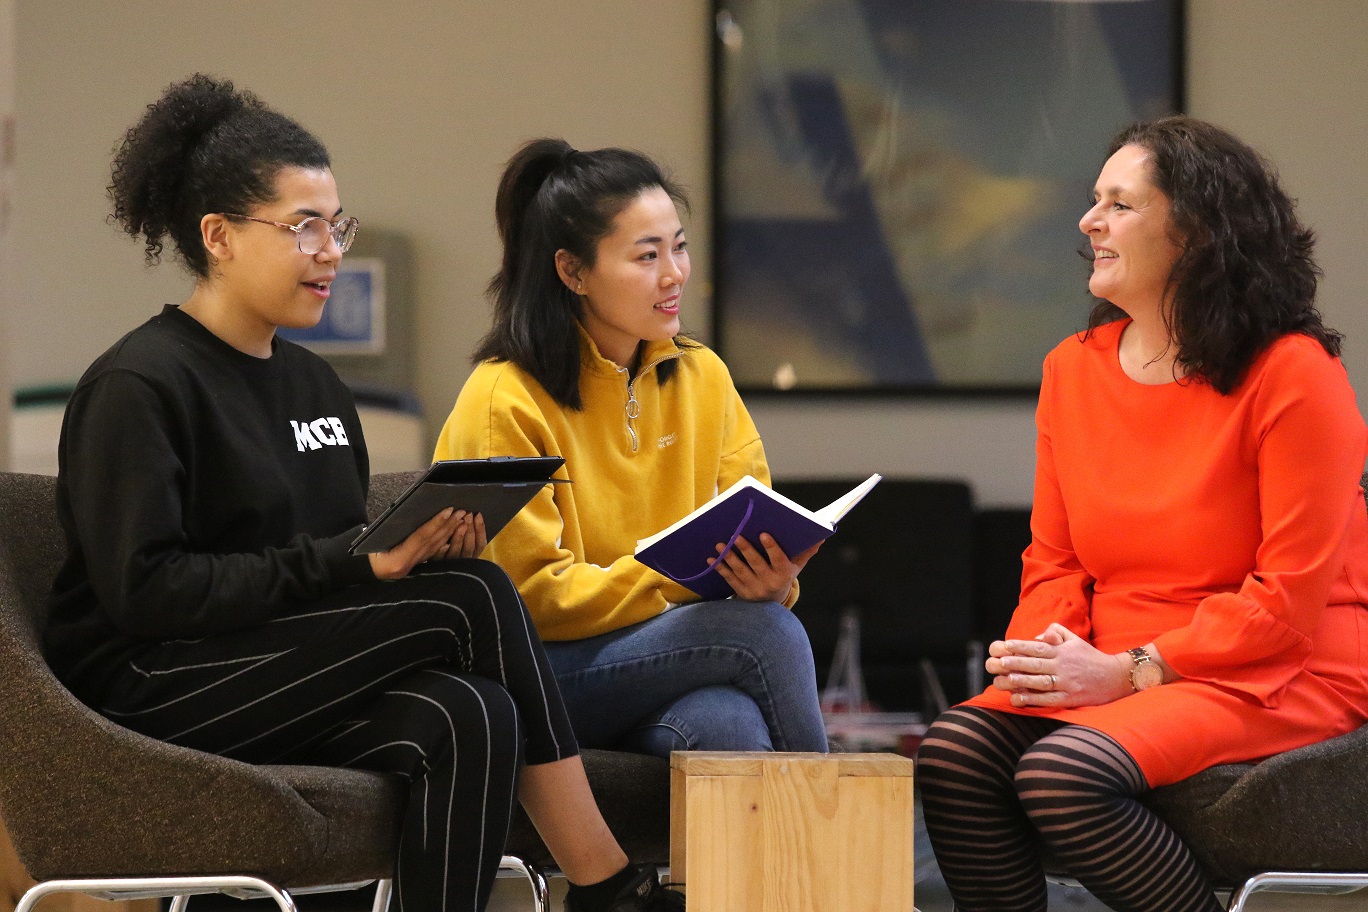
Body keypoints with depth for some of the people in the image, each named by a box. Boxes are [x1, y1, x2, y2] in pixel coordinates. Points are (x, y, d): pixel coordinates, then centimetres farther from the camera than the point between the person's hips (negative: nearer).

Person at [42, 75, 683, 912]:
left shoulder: (315, 385, 17)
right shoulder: (139, 387, -9)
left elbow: (343, 554, 20)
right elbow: (143, 589, -19)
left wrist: (418, 545, -5)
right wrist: (346, 561, -22)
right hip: (150, 688, -7)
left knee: (466, 716, -26)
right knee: (476, 599, -20)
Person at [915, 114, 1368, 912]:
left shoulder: (1293, 374, -10)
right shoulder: (1075, 369, 11)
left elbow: (1292, 593, -13)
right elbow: (1055, 561, 13)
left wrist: (1129, 672, -18)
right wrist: (1045, 652, -10)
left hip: (1281, 675, -6)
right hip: (1115, 673, 6)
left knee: (1063, 774, -30)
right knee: (954, 750, -21)